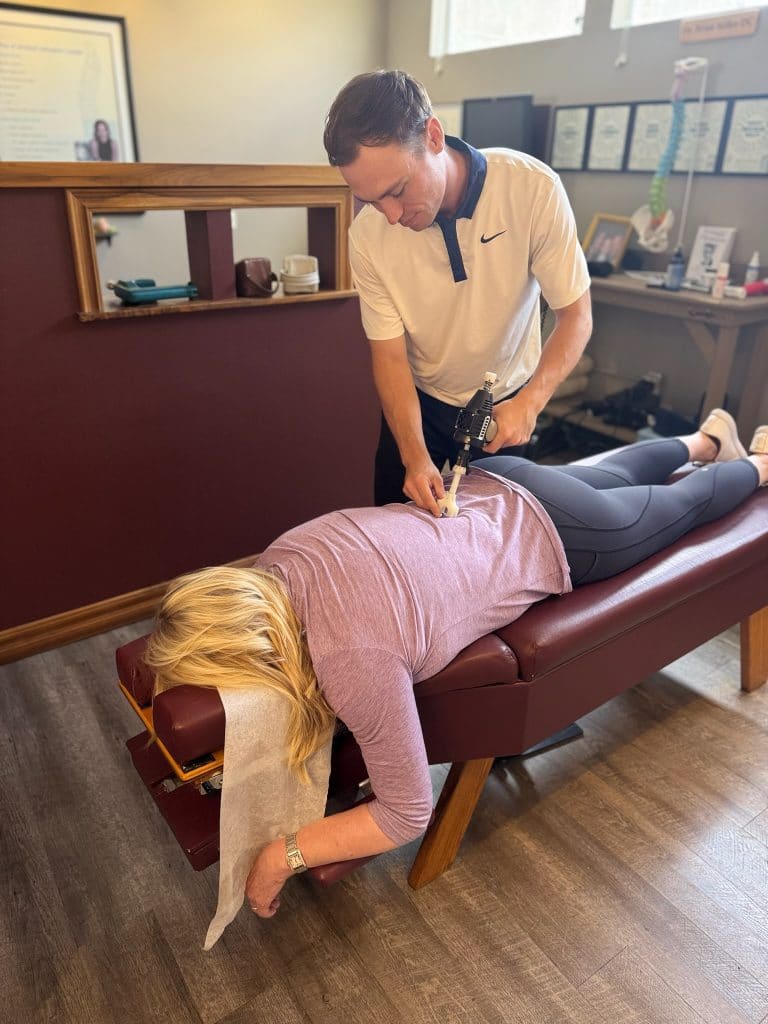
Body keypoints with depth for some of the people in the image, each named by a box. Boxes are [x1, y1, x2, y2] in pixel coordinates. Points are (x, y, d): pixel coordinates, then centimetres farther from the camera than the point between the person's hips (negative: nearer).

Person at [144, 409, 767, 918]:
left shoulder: (355, 660, -43)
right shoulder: (274, 569, -22)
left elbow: (410, 813, -30)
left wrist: (280, 857, -25)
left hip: (560, 539, -6)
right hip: (489, 491, 6)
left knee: (687, 502, 28)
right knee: (613, 476, 37)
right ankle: (706, 439, 67)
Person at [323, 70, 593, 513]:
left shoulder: (534, 188, -24)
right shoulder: (368, 235, -21)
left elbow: (576, 315, -17)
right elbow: (389, 355, -15)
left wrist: (530, 402, -32)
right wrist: (414, 456, -27)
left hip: (510, 406, 0)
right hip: (422, 405, 1)